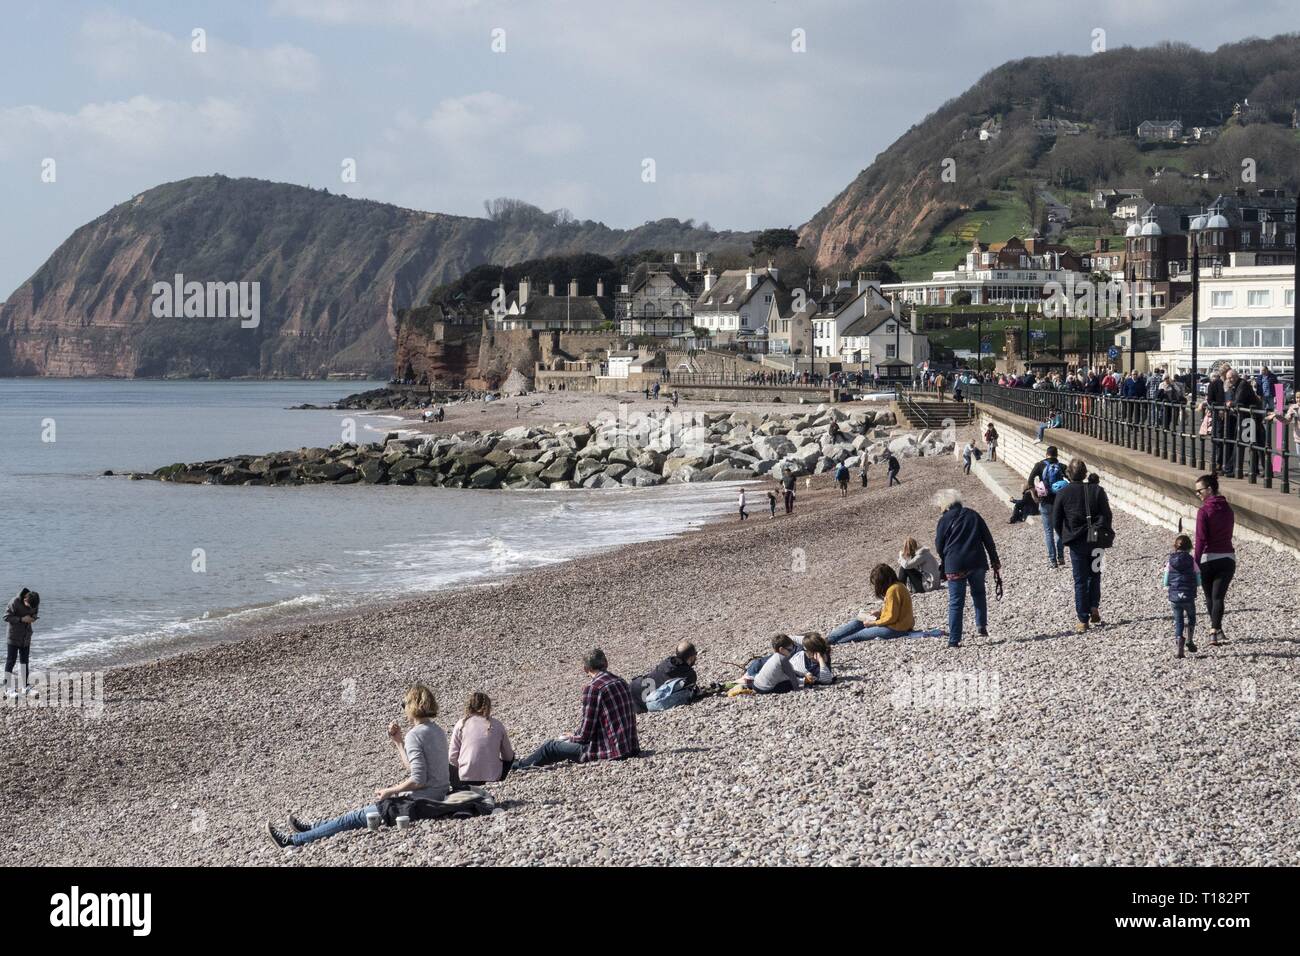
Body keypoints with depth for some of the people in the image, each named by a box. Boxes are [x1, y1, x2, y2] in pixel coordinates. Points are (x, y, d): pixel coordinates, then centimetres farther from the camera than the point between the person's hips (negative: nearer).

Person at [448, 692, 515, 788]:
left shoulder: (461, 724, -2)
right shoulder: (498, 725, 2)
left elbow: (452, 757, -1)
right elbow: (508, 756, 9)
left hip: (465, 778, -1)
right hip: (493, 778, 1)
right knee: (511, 756, 31)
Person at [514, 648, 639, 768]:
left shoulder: (592, 688, -16)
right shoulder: (621, 682, 9)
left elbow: (585, 733, -16)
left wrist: (572, 737, 8)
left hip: (609, 751, -8)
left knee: (550, 747, 11)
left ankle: (516, 766, 35)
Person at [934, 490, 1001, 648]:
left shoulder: (944, 520, -2)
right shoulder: (973, 515, 9)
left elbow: (939, 547, 3)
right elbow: (988, 540, 8)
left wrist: (943, 561, 23)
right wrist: (995, 562, 13)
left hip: (954, 565, -3)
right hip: (977, 563, 3)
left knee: (956, 602, 1)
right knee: (979, 594, 24)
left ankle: (954, 640, 0)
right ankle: (982, 626, 14)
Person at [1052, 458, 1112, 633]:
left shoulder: (1063, 493, -7)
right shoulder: (1097, 490, -5)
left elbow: (1056, 520, -4)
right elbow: (1106, 515, -5)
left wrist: (1064, 539, 11)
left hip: (1076, 542, -1)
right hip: (1095, 540, 1)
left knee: (1080, 581, 5)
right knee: (1094, 574, 21)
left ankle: (1083, 620, 5)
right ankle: (1094, 607, 7)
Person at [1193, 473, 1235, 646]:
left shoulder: (1204, 510, -12)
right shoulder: (1227, 509, 7)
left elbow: (1201, 539, -14)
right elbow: (1229, 533, 12)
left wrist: (1196, 562, -9)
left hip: (1209, 558, -4)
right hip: (1228, 557, 4)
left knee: (1210, 597, 13)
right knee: (1218, 596, -2)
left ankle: (1216, 630, 20)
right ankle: (1215, 630, -17)